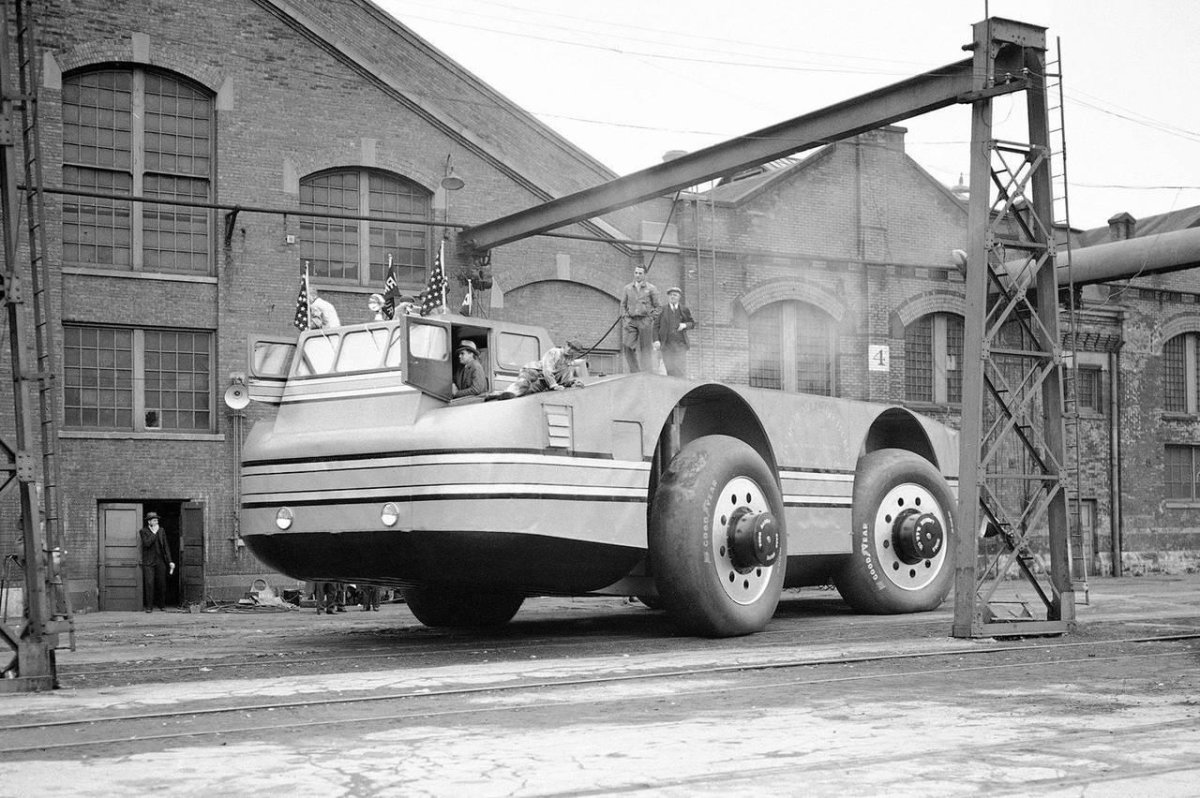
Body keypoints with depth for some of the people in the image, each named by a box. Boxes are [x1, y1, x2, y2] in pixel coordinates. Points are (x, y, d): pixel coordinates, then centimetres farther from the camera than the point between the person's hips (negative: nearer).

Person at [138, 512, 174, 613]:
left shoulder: (161, 530, 9)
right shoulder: (143, 531, 0)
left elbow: (166, 547, 8)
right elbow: (147, 543, -16)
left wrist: (170, 561, 2)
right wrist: (154, 533, -13)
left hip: (160, 561, 3)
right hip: (148, 562, -3)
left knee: (162, 584, 3)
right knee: (149, 583, -9)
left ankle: (162, 605, 14)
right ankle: (149, 606, -5)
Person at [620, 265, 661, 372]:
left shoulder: (651, 289, 3)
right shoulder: (627, 288, 11)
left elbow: (659, 306, 4)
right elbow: (623, 305, 17)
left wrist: (651, 319, -4)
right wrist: (624, 318, 4)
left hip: (645, 321, -2)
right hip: (630, 321, 2)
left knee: (645, 349, 0)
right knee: (627, 346, -12)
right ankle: (634, 371, -1)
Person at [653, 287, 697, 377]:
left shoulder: (684, 309, 5)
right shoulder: (662, 310, 3)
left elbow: (692, 323, 14)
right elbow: (656, 326, 4)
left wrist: (685, 325, -7)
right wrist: (656, 341, -7)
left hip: (680, 343, 0)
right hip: (666, 344, 0)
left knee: (681, 369, -7)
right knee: (670, 369, -4)